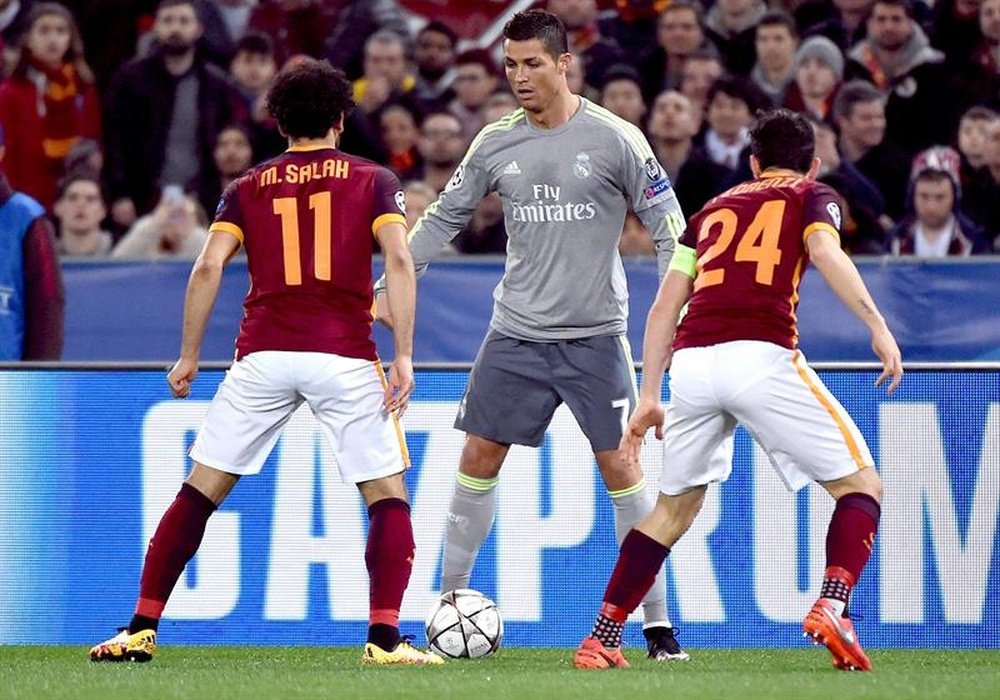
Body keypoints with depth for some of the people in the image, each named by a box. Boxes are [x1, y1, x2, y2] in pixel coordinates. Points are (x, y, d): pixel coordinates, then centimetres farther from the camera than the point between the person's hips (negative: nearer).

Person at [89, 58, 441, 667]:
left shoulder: (248, 188, 14)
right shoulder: (374, 181, 9)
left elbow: (209, 267, 2)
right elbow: (399, 260, -5)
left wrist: (190, 357, 8)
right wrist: (404, 357, -7)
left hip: (262, 358, 2)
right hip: (344, 357, -2)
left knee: (200, 492, 9)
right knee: (389, 496, 7)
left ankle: (142, 629, 5)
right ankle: (385, 636, -8)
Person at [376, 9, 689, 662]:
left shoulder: (615, 138, -7)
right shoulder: (496, 143, 3)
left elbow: (669, 227, -3)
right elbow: (443, 219, 12)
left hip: (596, 335, -3)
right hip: (516, 332, 3)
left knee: (621, 468, -5)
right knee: (479, 459, 1)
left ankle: (658, 624, 2)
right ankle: (450, 602, 13)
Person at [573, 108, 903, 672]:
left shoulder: (713, 210, 29)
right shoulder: (813, 198, 17)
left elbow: (664, 308, 23)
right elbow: (826, 253, -6)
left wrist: (650, 398, 26)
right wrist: (877, 325, -13)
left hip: (690, 361, 4)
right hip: (761, 356, -4)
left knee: (674, 509, 20)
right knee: (861, 485, 6)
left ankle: (602, 640, 15)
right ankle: (832, 606, -17)